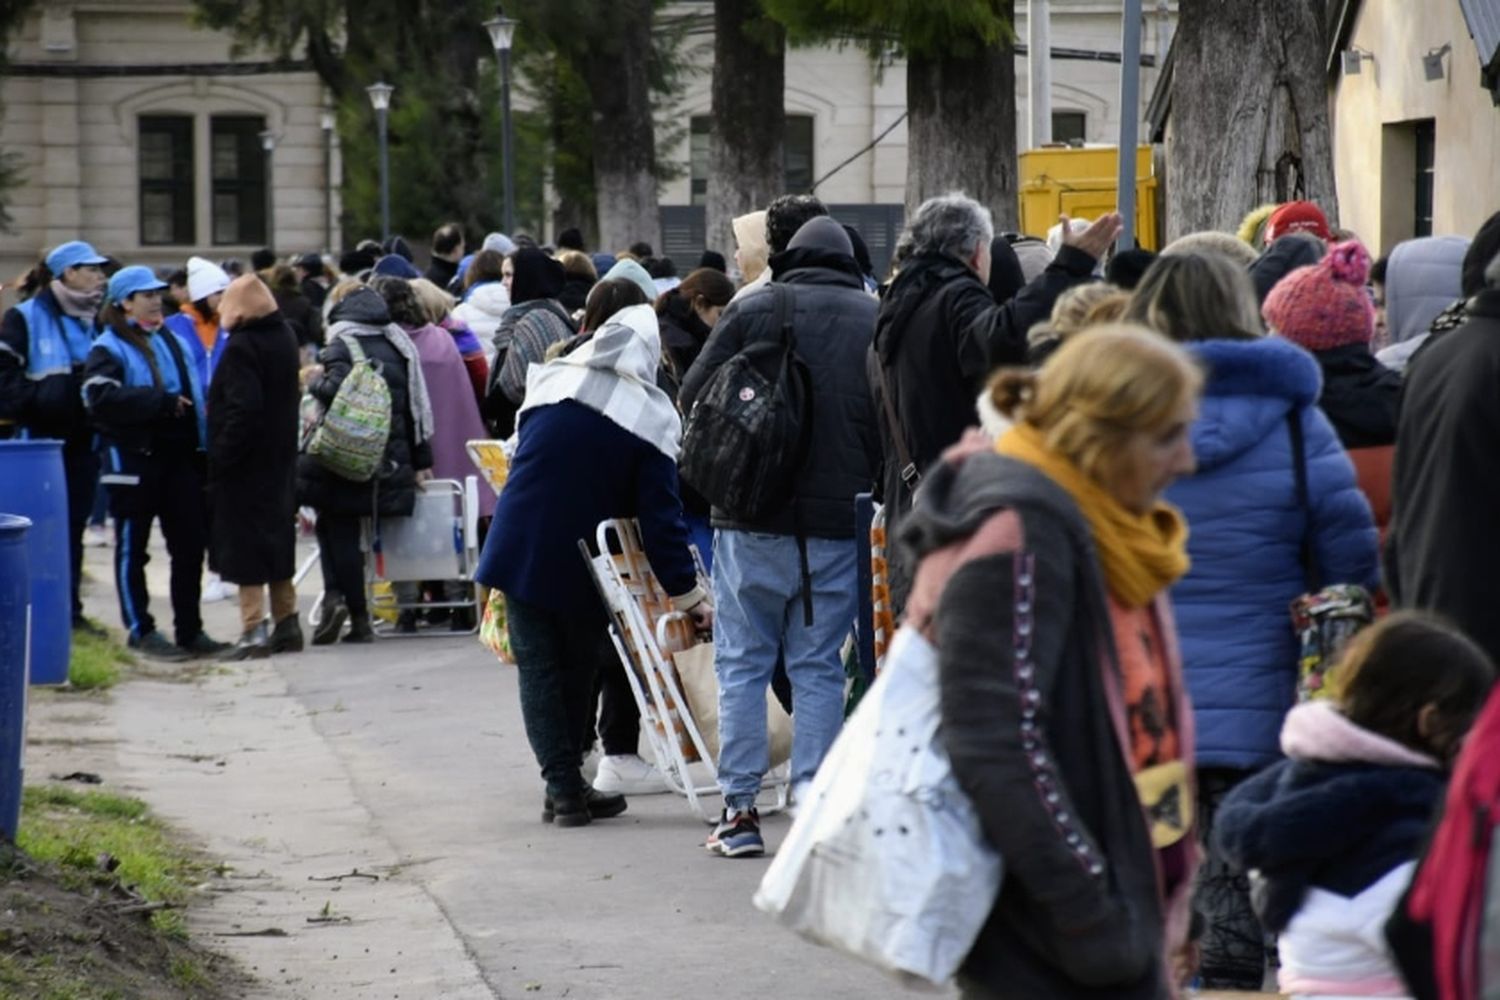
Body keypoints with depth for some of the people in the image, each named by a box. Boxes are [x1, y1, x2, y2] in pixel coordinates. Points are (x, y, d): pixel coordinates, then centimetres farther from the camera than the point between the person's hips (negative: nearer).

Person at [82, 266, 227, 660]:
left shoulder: (172, 341, 15)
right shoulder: (108, 349, -6)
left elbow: (196, 394, 22)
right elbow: (101, 398, -22)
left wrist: (201, 446, 9)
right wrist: (162, 401, -20)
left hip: (179, 455, 6)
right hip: (134, 458, -6)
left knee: (190, 545, 7)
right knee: (132, 549, 3)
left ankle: (190, 630, 15)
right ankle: (141, 630, 10)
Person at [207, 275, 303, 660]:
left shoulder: (242, 347, -20)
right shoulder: (285, 337, 8)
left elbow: (243, 408, -26)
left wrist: (221, 455, -21)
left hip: (245, 466, -9)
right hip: (280, 460, 9)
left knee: (244, 545, -5)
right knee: (277, 538, 17)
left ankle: (253, 627, -8)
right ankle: (286, 624, 23)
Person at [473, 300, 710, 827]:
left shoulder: (550, 380, 2)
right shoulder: (653, 415, -6)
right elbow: (659, 513, -10)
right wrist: (687, 591, -6)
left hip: (520, 546, 1)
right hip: (581, 561, -1)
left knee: (538, 668, 5)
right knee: (578, 667, 15)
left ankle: (563, 787, 0)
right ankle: (568, 786, 19)